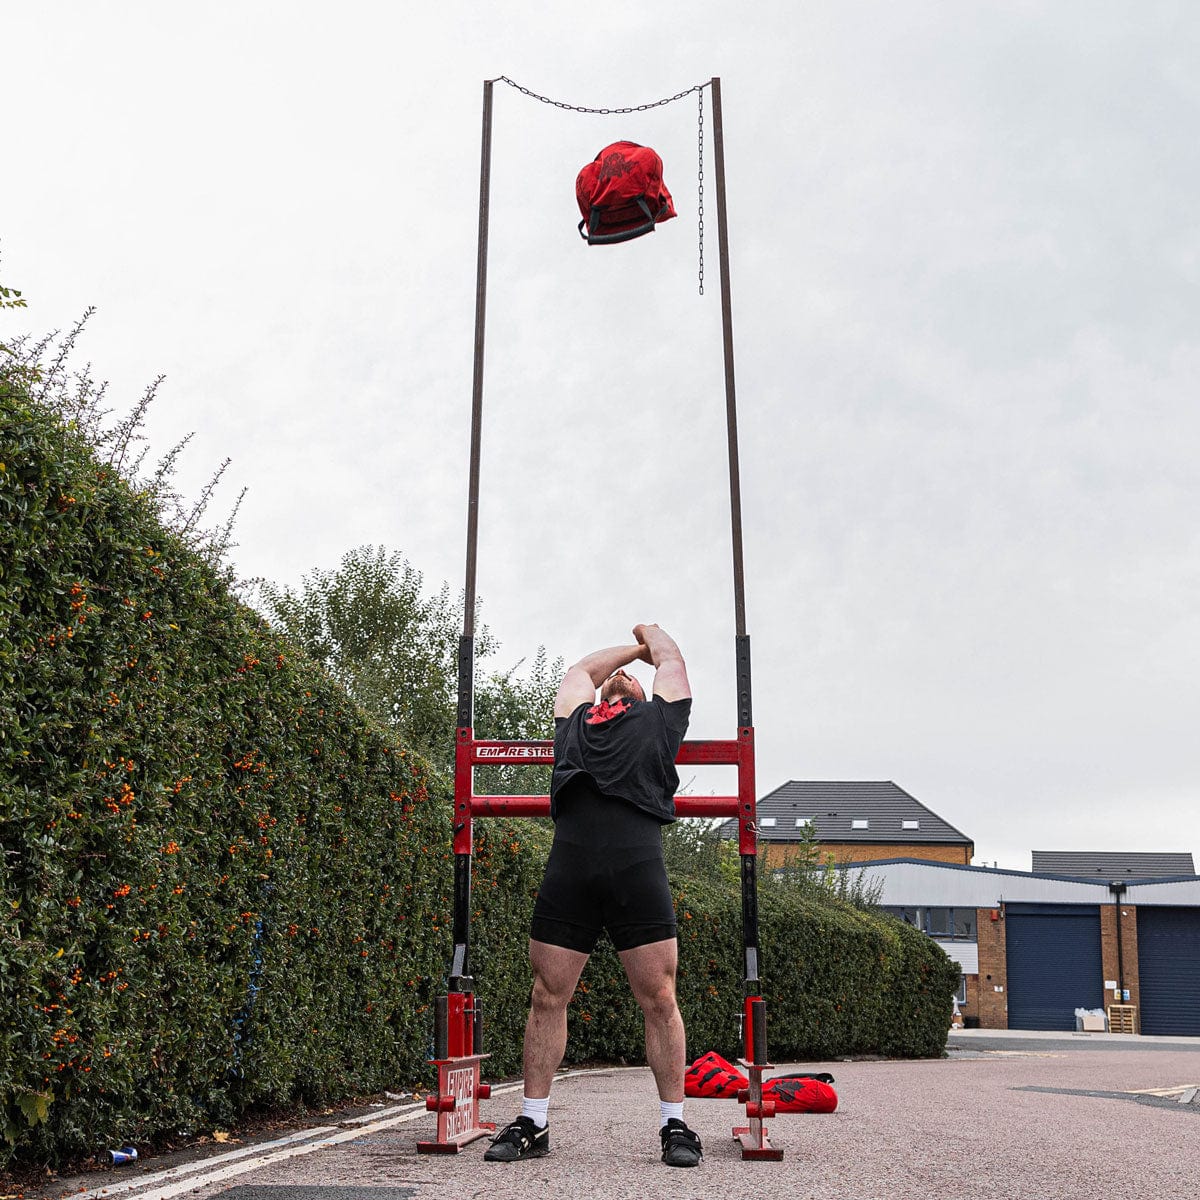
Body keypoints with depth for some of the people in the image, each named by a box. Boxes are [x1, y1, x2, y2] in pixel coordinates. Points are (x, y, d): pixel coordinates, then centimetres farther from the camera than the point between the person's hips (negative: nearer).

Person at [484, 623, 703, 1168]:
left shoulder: (658, 717, 25)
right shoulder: (576, 716, 29)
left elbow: (672, 662, 39)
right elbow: (582, 668, 45)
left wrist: (654, 635, 59)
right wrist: (636, 646, 58)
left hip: (638, 862, -2)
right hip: (570, 862, 2)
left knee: (659, 1000, -1)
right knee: (547, 997, 4)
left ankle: (674, 1124, 11)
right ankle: (532, 1123, 15)